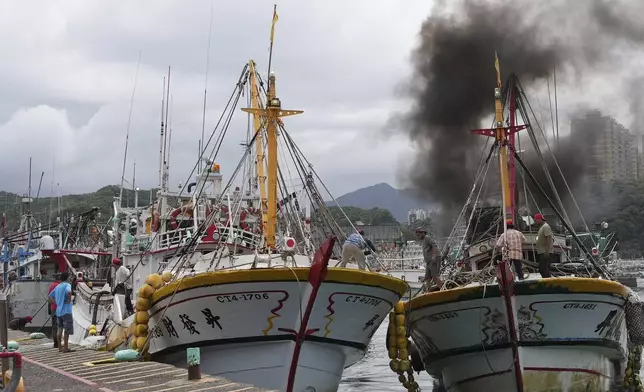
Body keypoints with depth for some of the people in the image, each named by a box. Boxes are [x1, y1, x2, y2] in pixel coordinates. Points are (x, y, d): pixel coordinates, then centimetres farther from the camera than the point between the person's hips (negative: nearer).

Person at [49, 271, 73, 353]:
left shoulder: (57, 286, 14)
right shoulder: (67, 285, -9)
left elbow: (50, 295, 24)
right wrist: (69, 300, -16)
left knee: (60, 329, 11)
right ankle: (66, 348, -2)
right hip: (66, 311, -8)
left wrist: (57, 302, 17)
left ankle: (60, 347, 14)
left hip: (58, 311, 8)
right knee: (67, 330, -3)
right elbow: (69, 291, -32)